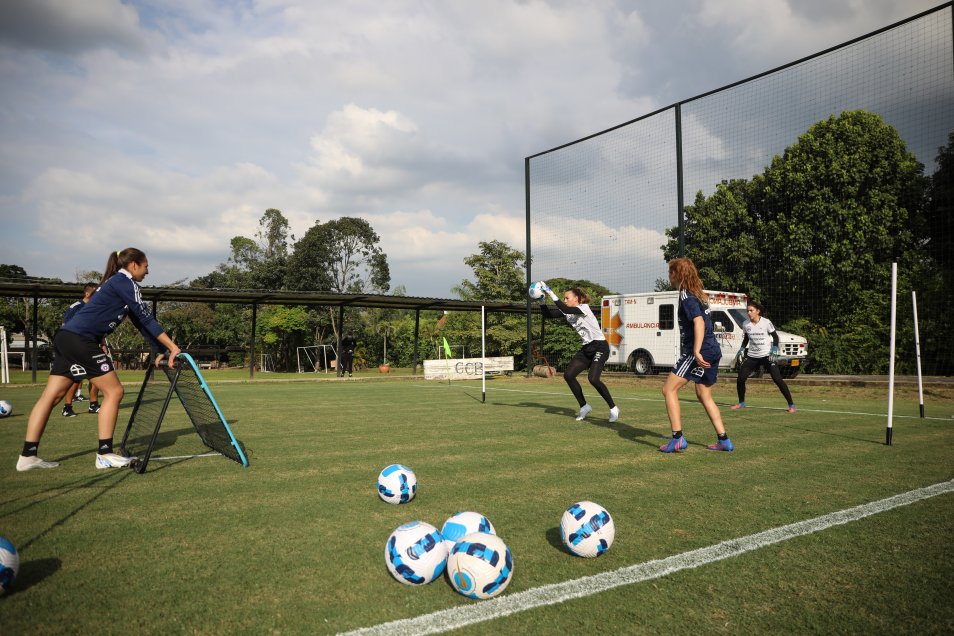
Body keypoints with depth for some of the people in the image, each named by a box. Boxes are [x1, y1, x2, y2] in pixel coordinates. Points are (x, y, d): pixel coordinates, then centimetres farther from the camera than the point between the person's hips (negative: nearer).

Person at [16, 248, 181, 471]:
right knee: (113, 391, -5)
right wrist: (173, 347, -11)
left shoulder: (117, 283, 22)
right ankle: (104, 455, -2)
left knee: (51, 395, 8)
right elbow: (146, 319, -12)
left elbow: (141, 322, 22)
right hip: (80, 339, -10)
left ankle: (28, 456, 10)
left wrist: (162, 350, 19)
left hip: (66, 336, 10)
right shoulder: (125, 282, -7)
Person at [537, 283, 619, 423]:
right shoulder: (567, 312, 7)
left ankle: (613, 408, -5)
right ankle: (584, 407, 13)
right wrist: (542, 300, -11)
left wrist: (551, 294, -33)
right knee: (568, 375, -1)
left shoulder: (584, 308, -16)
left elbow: (565, 310, -33)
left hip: (600, 347, -8)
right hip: (586, 348, 9)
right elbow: (547, 314, 4)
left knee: (593, 378, -24)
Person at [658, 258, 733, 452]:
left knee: (669, 389, -6)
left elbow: (699, 322, -24)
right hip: (713, 350, 10)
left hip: (701, 352, -10)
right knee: (704, 395, 19)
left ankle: (677, 438, -10)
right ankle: (723, 440, 19)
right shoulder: (698, 294, 18)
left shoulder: (686, 296, -11)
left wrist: (697, 352, -30)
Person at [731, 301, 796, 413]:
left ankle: (791, 405, -2)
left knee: (778, 379, -12)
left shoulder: (766, 322, -10)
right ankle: (741, 403, 19)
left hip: (767, 355, -4)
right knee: (740, 379, -2)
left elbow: (775, 337, -2)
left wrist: (774, 350, -14)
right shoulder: (745, 324, 1)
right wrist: (742, 349, 6)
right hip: (752, 356, 4)